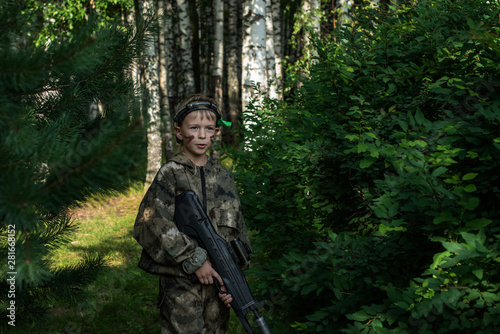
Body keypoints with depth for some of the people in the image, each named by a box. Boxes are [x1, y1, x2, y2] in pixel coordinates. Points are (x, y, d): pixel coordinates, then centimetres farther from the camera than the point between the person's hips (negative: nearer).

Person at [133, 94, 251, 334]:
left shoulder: (223, 177, 9)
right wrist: (193, 260, -16)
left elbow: (237, 233, 9)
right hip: (180, 283, -4)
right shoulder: (170, 174, -4)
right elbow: (152, 224, -14)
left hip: (218, 281, 4)